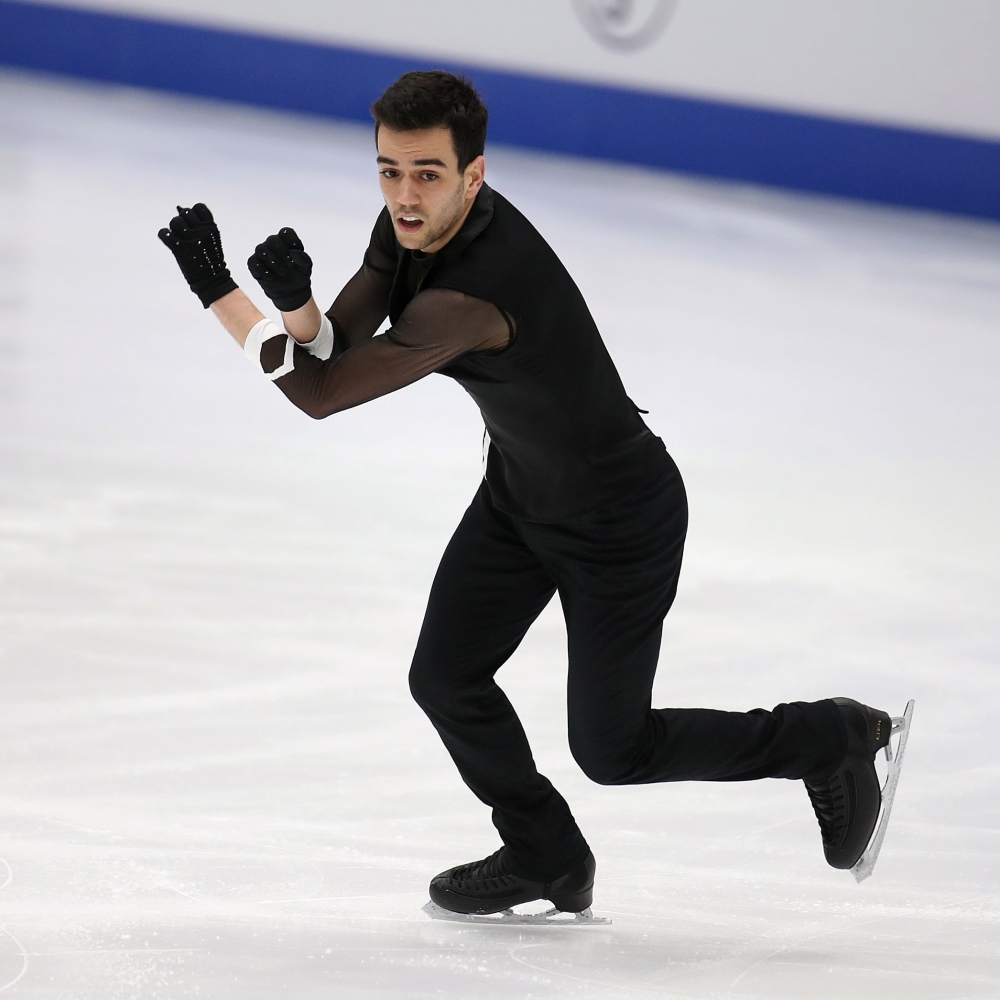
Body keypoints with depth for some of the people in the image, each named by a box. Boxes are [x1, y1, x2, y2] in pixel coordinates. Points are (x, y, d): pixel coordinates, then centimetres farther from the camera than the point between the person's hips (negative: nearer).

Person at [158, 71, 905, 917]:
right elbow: (330, 350, -13)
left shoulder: (474, 292, -39)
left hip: (619, 522, -8)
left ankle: (836, 739, 26)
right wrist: (297, 305, -35)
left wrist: (219, 293, -36)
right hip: (519, 494, 8)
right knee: (445, 679, 5)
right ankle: (548, 859, 29)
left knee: (613, 749, 6)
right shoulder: (413, 223, -11)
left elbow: (320, 393, -36)